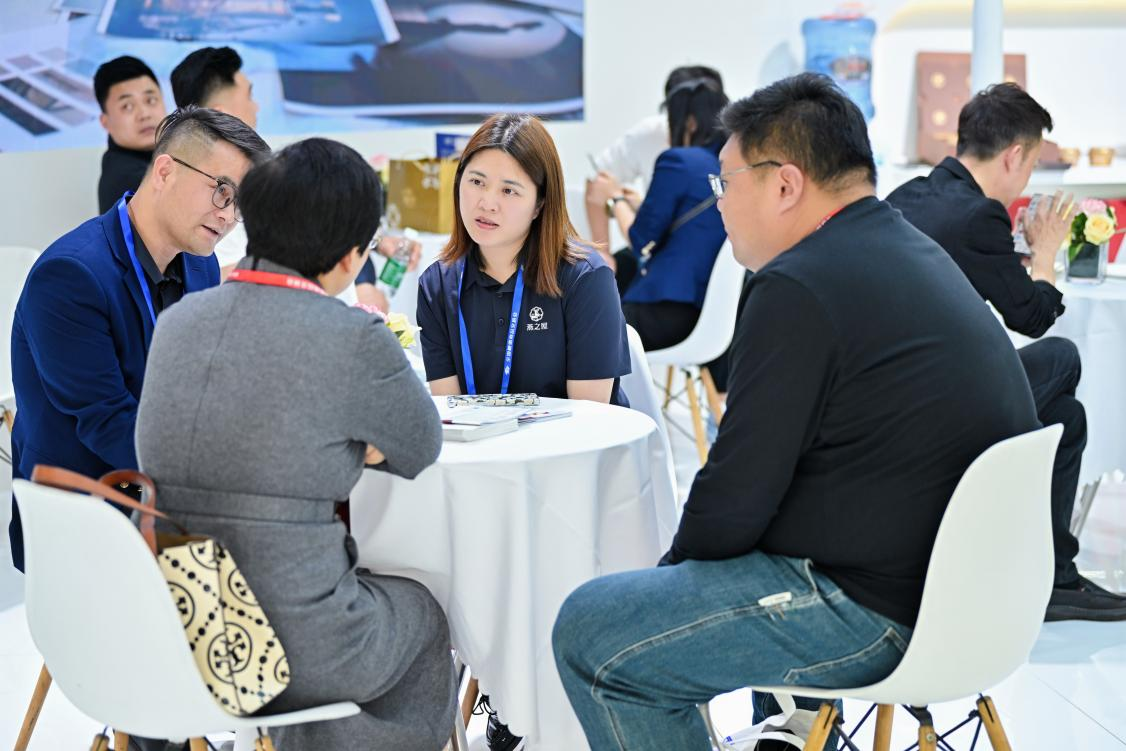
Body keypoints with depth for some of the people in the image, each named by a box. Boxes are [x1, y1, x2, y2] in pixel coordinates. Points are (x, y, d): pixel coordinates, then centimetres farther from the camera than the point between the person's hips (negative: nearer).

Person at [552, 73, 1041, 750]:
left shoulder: (801, 288, -19)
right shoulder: (916, 252, 12)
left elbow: (733, 502, -17)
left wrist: (677, 563, 4)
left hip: (878, 615, -10)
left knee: (588, 631, -4)